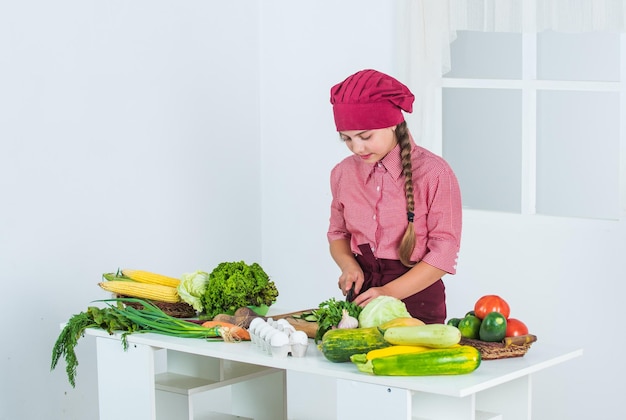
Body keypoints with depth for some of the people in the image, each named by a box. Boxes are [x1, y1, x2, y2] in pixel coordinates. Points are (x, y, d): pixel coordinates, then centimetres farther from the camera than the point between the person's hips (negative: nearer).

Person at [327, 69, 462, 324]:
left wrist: (390, 292, -16)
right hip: (362, 298, 4)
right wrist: (348, 265, -1)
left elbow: (444, 252, -7)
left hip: (416, 299, -3)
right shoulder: (344, 173, 9)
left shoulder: (434, 173, -6)